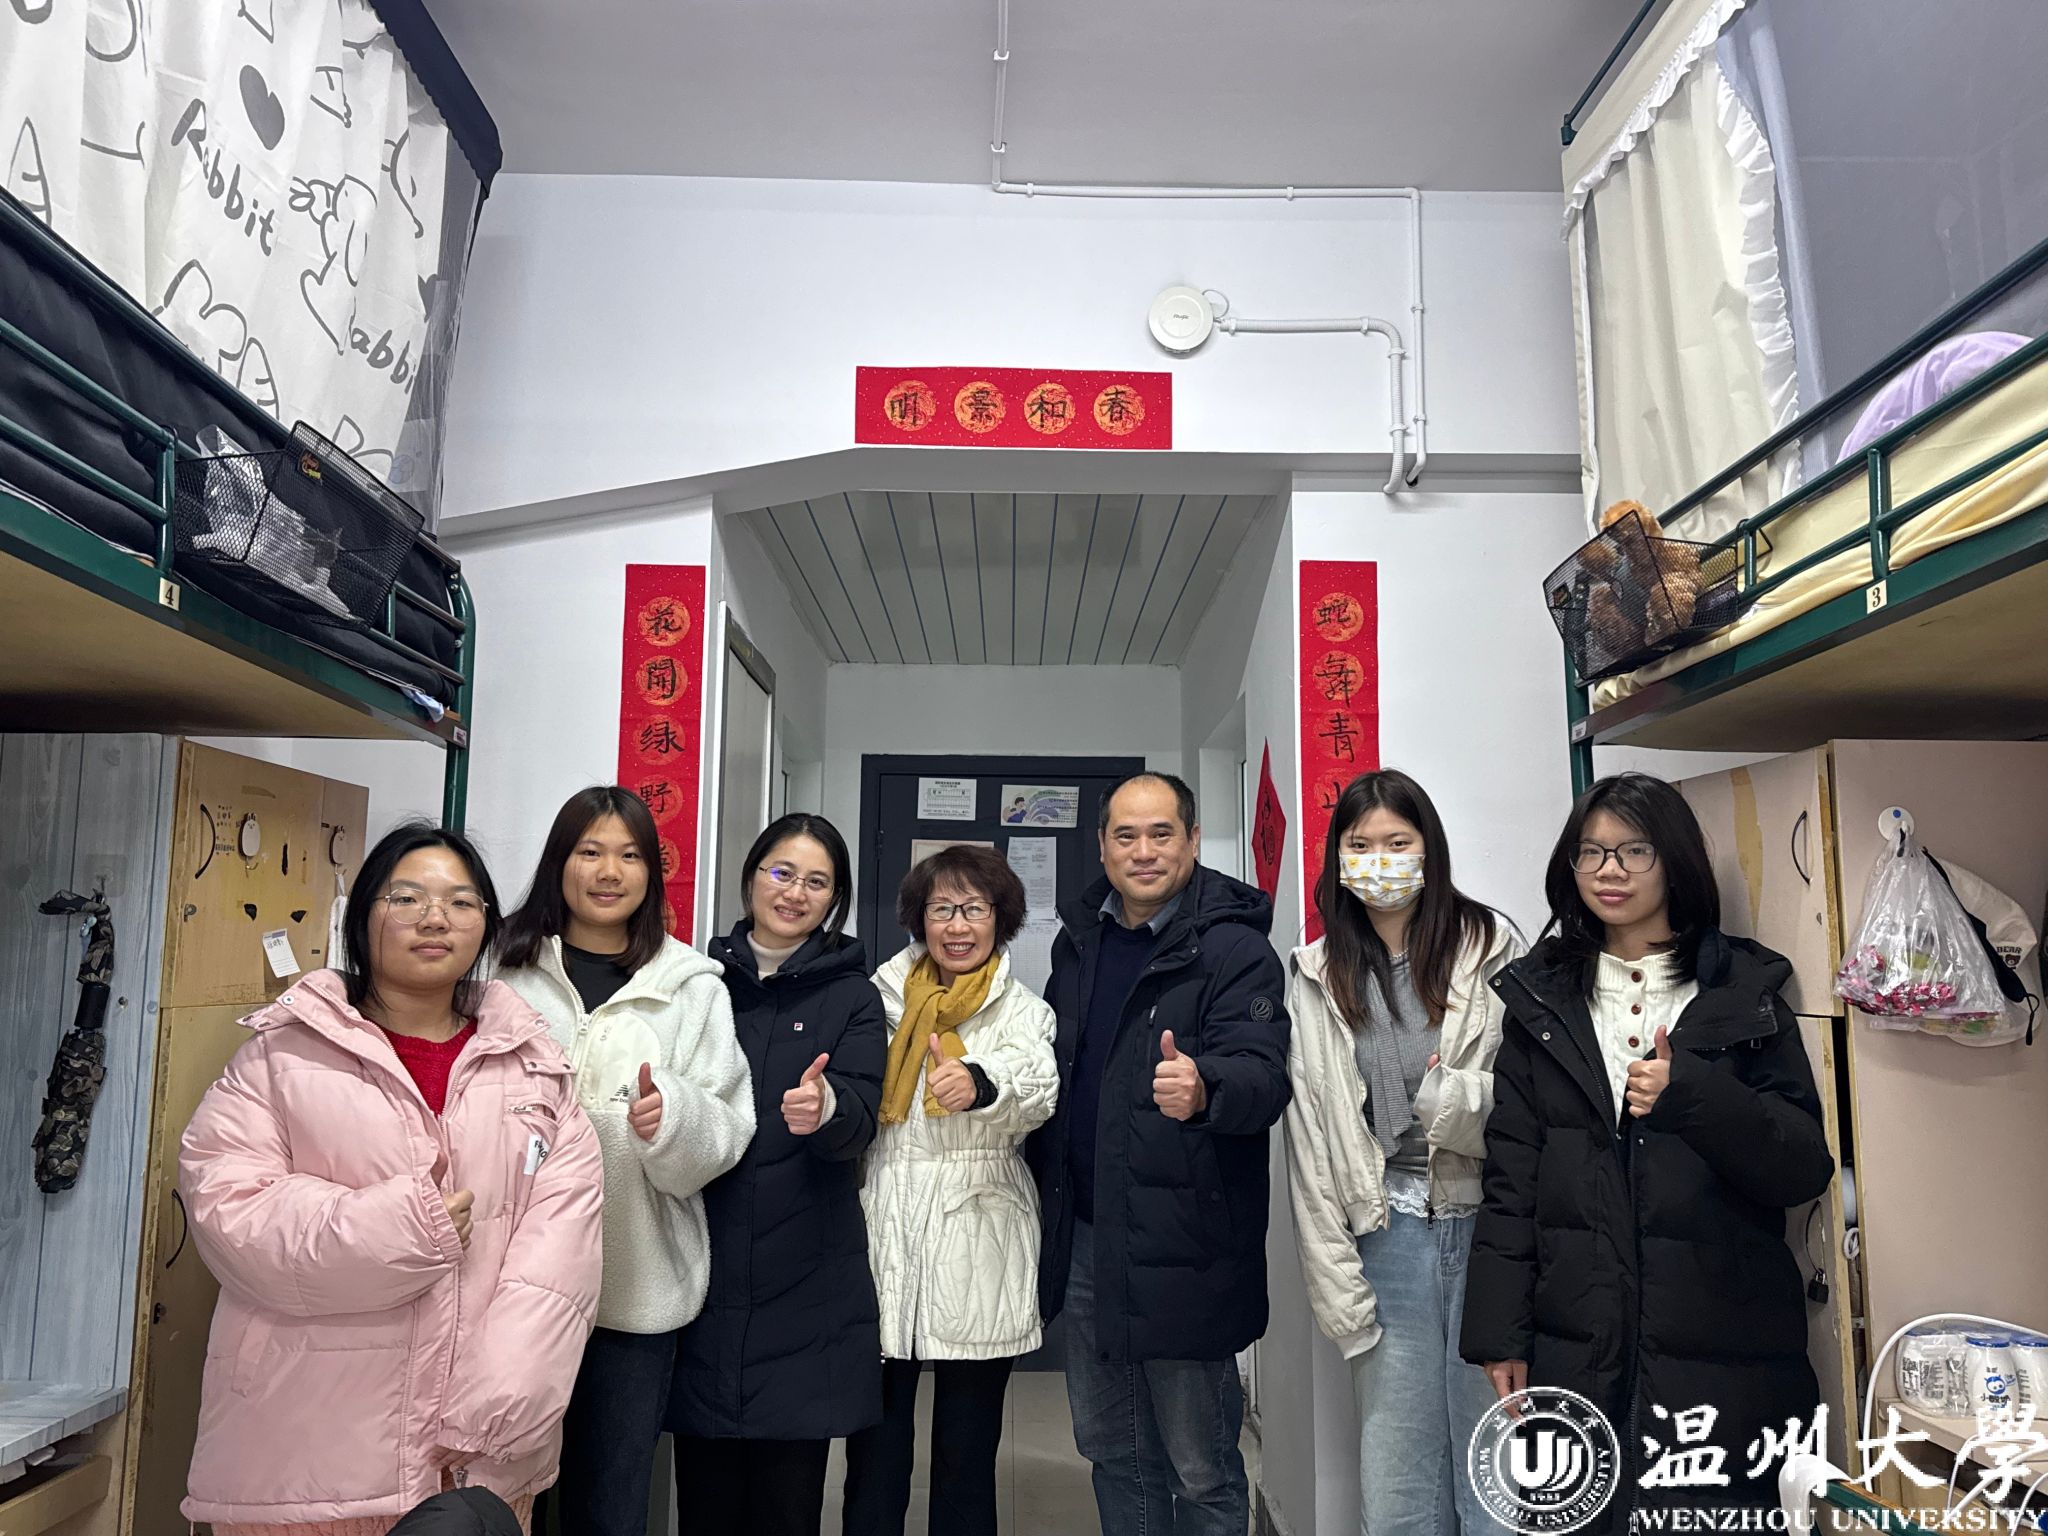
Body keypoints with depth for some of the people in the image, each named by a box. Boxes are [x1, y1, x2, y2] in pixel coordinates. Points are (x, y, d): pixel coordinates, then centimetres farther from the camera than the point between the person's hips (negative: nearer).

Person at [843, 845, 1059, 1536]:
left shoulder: (1025, 1012, 5)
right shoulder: (885, 998, 10)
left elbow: (1038, 1090, -16)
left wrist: (981, 1083, -36)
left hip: (980, 1242, -1)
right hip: (885, 1232, 1)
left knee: (968, 1450, 8)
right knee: (875, 1452, 6)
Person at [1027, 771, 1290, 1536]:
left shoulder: (1234, 948, -13)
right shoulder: (1079, 938, 8)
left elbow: (1263, 1075, -25)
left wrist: (1203, 1088, -47)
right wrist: (1045, 1197, 16)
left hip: (1181, 1249, -6)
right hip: (1087, 1237, 6)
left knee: (1200, 1470, 8)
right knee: (1112, 1450, 21)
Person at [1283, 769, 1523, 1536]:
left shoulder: (1491, 945, 0)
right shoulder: (1316, 977, 6)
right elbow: (1310, 1138, 4)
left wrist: (1467, 1099, -20)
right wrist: (1339, 1287, 0)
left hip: (1487, 1223, -1)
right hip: (1387, 1235, 2)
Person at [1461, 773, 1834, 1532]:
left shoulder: (1744, 994, 3)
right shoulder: (1540, 1001, 6)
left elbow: (1805, 1169, -2)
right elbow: (1511, 1182, 5)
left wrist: (1691, 1095, -19)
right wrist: (1500, 1334, 0)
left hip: (1720, 1353, -1)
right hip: (1577, 1349, 1)